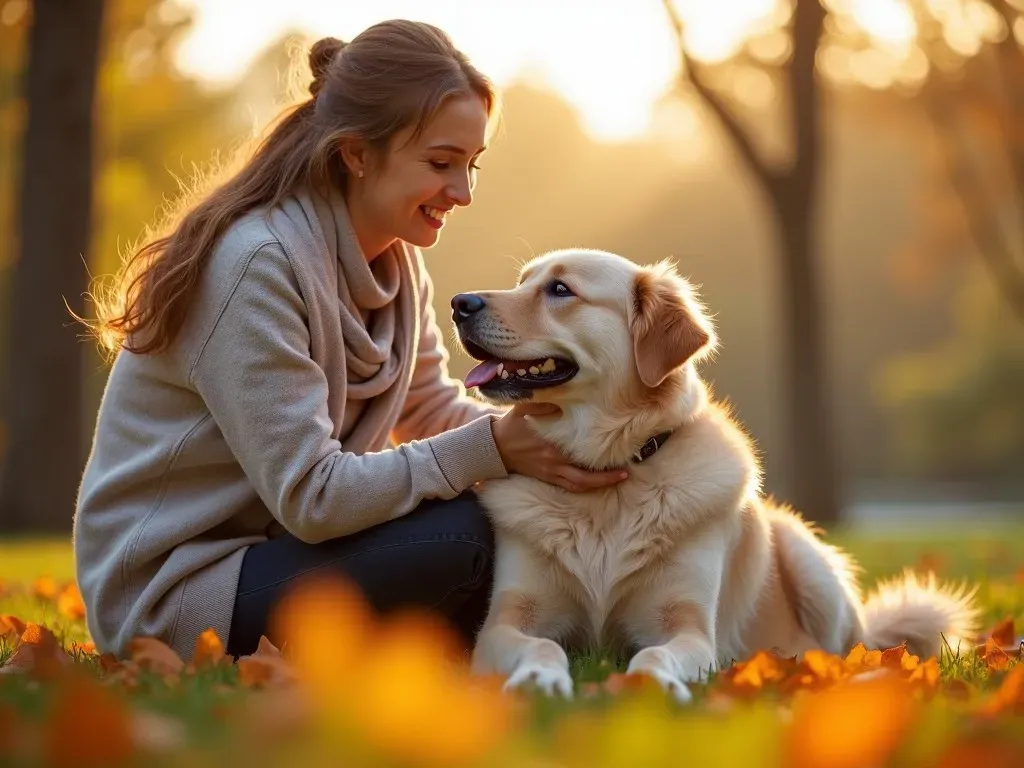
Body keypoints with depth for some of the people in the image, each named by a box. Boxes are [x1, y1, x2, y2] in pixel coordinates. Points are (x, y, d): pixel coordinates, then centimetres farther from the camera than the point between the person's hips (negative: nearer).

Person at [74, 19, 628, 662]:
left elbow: (432, 406, 10)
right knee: (458, 536, -26)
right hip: (168, 589, -9)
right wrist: (489, 449, -26)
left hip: (282, 535, 9)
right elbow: (309, 495, -26)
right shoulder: (256, 263, -24)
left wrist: (533, 431, -10)